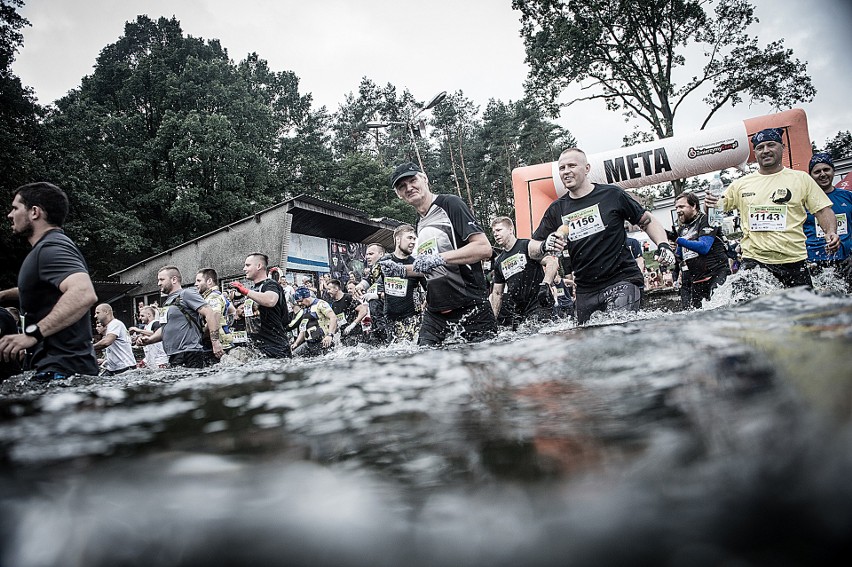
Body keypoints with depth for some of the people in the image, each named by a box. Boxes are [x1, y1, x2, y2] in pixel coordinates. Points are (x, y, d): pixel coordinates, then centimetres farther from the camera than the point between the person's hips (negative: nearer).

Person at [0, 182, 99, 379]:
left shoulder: (51, 248, -15)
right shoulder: (48, 247, 20)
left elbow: (84, 293, -35)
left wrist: (32, 333, -36)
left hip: (61, 370, -11)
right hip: (60, 367, 11)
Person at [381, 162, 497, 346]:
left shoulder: (450, 204, -6)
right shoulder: (420, 224, 19)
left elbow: (484, 248, -17)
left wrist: (438, 258, -22)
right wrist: (402, 271, 13)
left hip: (470, 309, -7)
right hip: (435, 313, 7)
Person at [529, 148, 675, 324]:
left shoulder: (612, 195, -1)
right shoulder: (556, 209, 8)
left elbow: (647, 221, 10)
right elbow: (532, 249, 9)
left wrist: (663, 245, -7)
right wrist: (544, 246, -15)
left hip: (622, 281, -4)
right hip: (585, 290, 4)